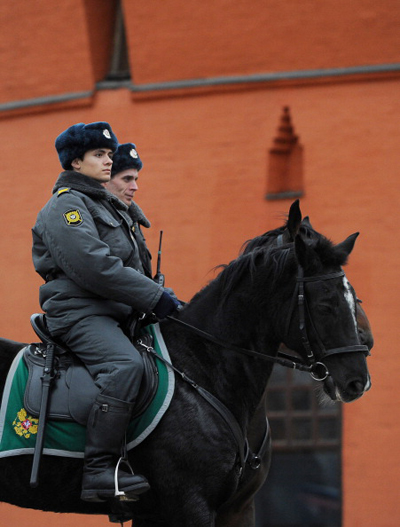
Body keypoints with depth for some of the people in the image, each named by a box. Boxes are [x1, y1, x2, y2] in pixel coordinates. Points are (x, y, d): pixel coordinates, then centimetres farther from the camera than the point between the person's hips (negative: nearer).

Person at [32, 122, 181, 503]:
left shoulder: (108, 206, 26)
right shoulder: (65, 205, -6)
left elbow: (129, 266, 31)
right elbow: (93, 266, -19)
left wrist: (157, 295, 13)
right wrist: (154, 297, -18)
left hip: (114, 312, 11)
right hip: (77, 310, -11)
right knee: (124, 364, -33)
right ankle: (99, 470, -37)